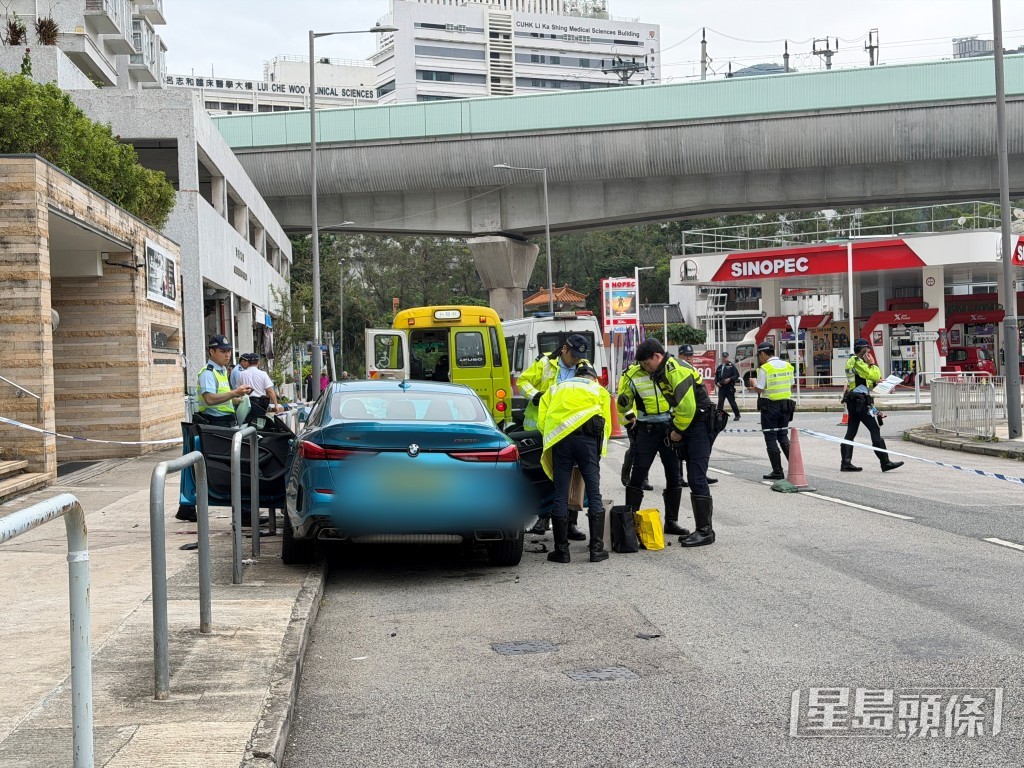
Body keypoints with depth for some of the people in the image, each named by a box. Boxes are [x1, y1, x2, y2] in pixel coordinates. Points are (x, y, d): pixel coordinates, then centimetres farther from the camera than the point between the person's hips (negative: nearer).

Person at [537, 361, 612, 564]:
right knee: (594, 495, 4)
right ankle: (597, 548, 2)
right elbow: (606, 425, 14)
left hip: (558, 439, 2)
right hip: (587, 437, -1)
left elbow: (541, 421, 14)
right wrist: (599, 450, 22)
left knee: (560, 496, 5)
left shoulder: (555, 389, 28)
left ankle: (561, 550, 7)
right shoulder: (599, 390, 23)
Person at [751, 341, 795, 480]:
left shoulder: (764, 368, -13)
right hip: (786, 404, 6)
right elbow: (791, 385, 12)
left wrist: (754, 382, 6)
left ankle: (777, 472, 2)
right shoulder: (788, 366, 7)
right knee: (783, 436, 16)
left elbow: (758, 389, -13)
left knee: (771, 438, 2)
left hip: (770, 405, -6)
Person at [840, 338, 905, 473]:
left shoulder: (851, 361, 19)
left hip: (852, 401, 10)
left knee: (851, 432, 7)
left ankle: (846, 463, 6)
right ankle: (885, 462, -8)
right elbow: (874, 376, -15)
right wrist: (872, 364, -2)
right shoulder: (858, 362, -12)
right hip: (861, 401, -10)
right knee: (875, 431, -8)